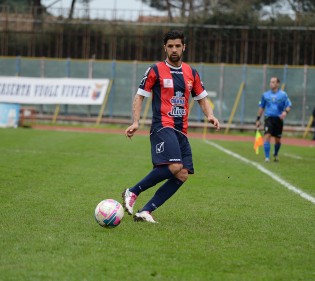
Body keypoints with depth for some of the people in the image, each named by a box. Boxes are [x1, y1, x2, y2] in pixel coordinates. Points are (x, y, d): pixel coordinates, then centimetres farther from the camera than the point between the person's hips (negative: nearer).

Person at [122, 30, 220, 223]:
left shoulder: (191, 73, 15)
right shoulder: (155, 71, 2)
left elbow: (202, 98, 21)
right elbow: (140, 96, 4)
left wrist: (210, 115, 1)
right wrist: (136, 122, -9)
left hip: (181, 131, 6)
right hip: (163, 126, -6)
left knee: (183, 175, -7)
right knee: (174, 167, -26)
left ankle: (146, 211, -4)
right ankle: (132, 192, -10)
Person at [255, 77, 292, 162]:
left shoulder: (283, 94, 0)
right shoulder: (265, 94, 7)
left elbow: (289, 105, -3)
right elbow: (261, 107, 15)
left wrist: (285, 112, -24)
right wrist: (258, 119, 13)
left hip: (278, 119, 0)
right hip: (269, 118, 1)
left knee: (278, 140, 9)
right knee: (267, 136, -17)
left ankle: (275, 155, 36)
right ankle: (267, 157, -15)